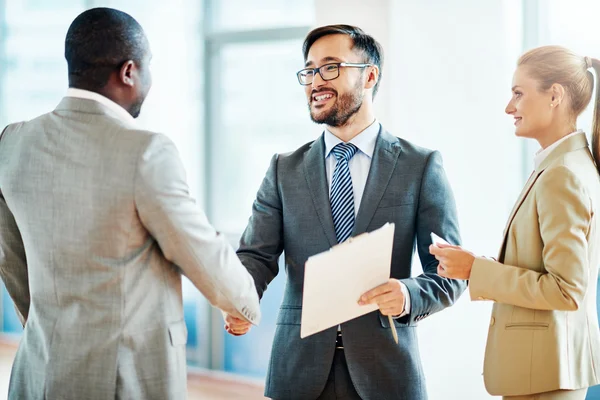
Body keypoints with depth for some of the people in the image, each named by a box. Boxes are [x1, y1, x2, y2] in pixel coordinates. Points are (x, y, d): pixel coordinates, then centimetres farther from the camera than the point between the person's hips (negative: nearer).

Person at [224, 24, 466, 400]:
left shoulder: (421, 166, 1)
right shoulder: (285, 170, 9)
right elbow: (257, 254, 1)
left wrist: (409, 295, -22)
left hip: (385, 369, -2)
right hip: (301, 370, 2)